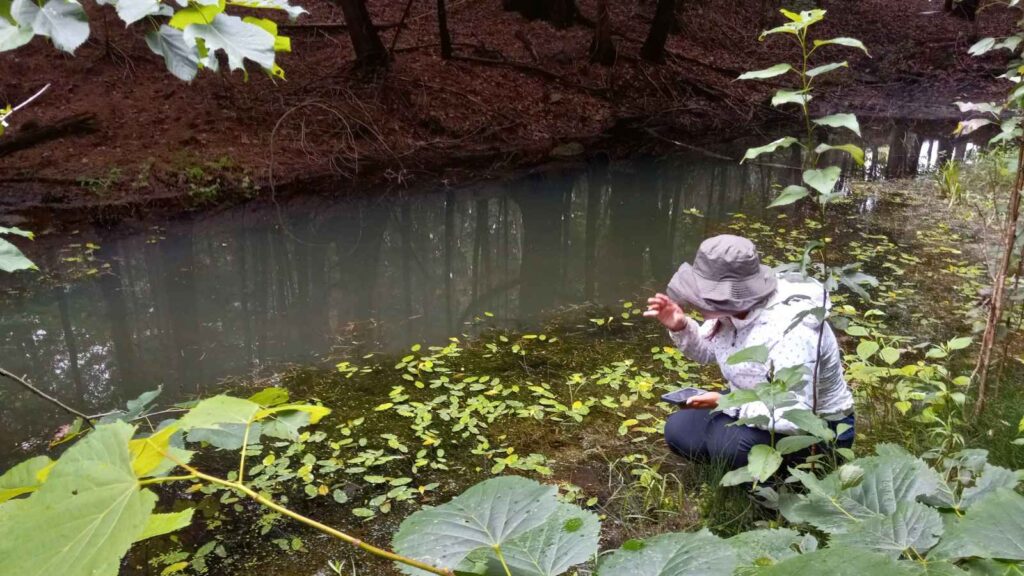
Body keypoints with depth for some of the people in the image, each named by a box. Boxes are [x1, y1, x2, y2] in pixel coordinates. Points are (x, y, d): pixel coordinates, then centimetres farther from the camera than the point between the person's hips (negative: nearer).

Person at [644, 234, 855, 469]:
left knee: (728, 441, -32)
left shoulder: (790, 333, -35)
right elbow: (707, 351, 7)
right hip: (757, 406, 8)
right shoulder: (735, 306, -12)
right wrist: (680, 327, -14)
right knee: (679, 430, -3)